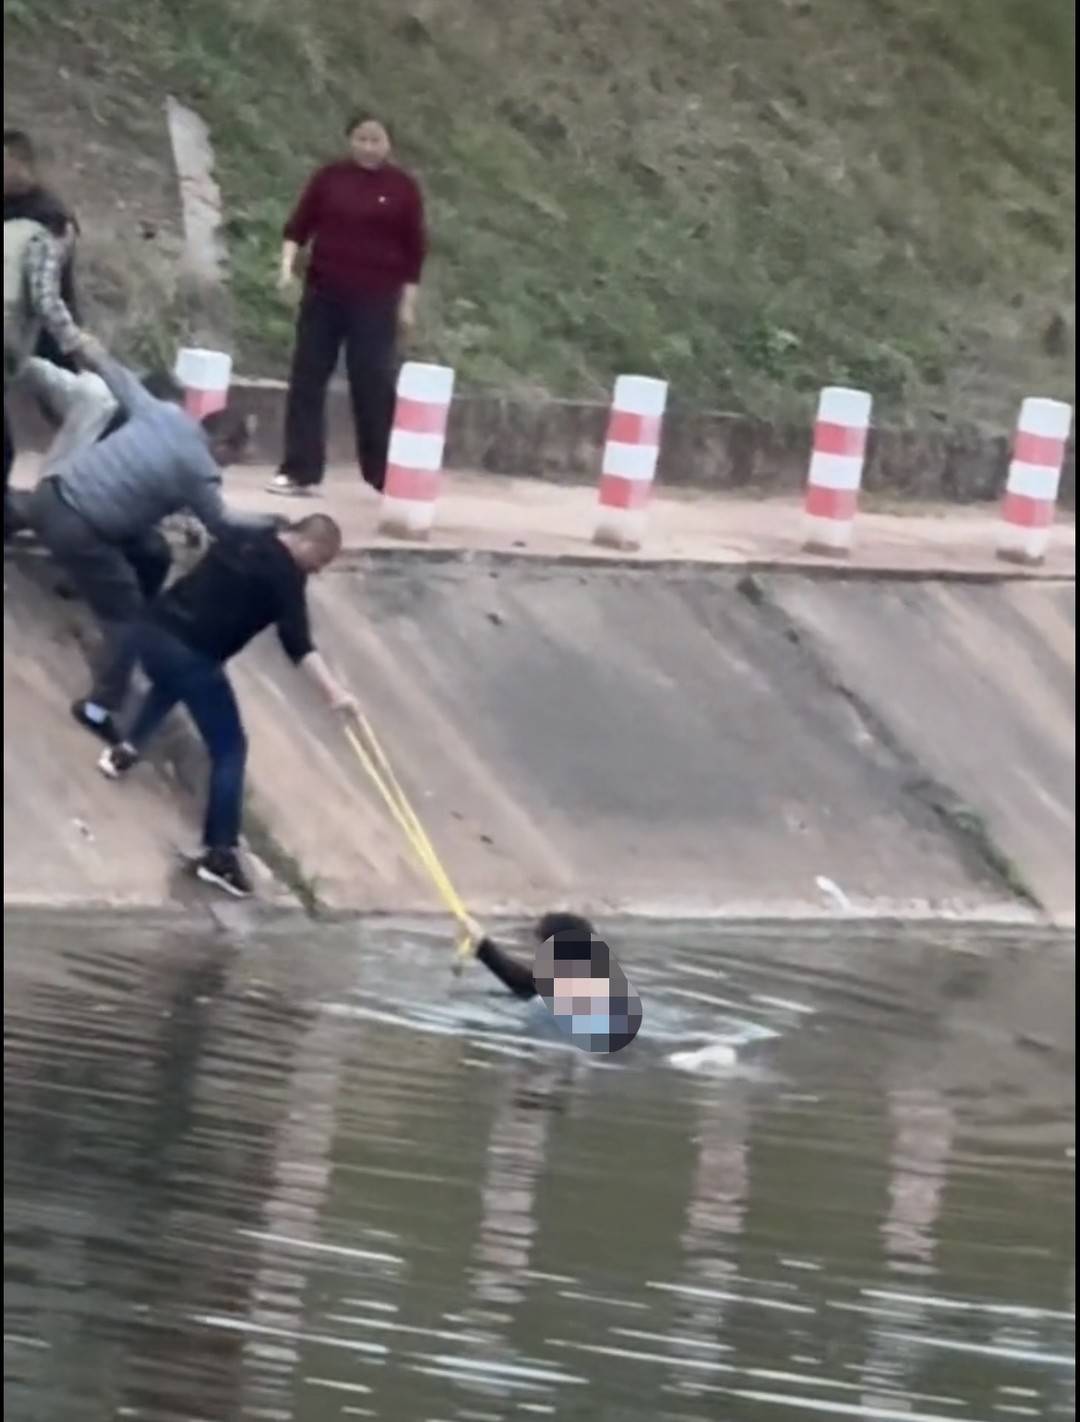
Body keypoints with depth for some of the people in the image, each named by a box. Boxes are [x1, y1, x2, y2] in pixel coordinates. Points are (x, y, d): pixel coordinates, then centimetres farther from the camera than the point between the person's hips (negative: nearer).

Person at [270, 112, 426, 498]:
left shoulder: (403, 188, 1)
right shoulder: (329, 179, 4)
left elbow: (413, 251, 3)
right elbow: (299, 224, 5)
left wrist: (407, 304, 0)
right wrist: (287, 264, -12)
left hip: (375, 300, -2)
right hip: (323, 293, 2)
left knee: (374, 386, -3)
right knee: (307, 378, 2)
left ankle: (386, 476, 4)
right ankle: (300, 471, 8)